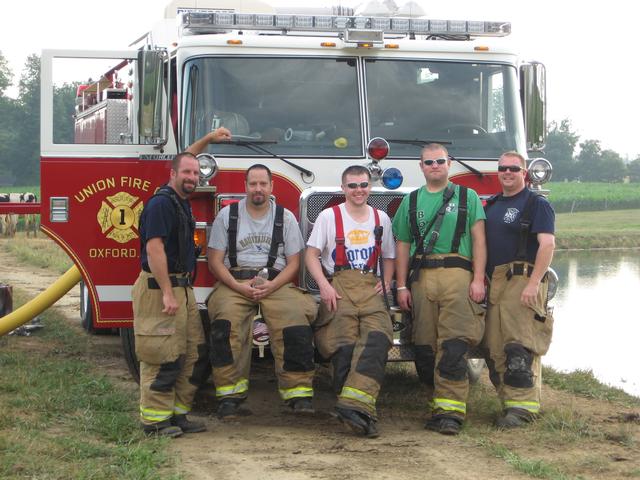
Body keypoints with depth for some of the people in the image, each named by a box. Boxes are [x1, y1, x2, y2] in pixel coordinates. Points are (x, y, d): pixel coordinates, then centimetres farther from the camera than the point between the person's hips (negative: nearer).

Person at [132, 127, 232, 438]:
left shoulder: (181, 201, 15)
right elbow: (154, 249, -22)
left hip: (182, 288, 10)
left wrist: (208, 140, 38)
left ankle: (178, 414, 16)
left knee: (193, 355, 9)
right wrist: (167, 293, -25)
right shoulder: (161, 203, -14)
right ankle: (154, 420, -3)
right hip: (160, 287, -10)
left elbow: (183, 157, 37)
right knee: (164, 358, -9)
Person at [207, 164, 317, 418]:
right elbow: (215, 261, 4)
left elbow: (293, 263, 8)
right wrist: (239, 286, -12)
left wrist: (271, 286, -10)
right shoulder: (227, 215, 8)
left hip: (276, 282, 1)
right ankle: (230, 394, -26)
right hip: (235, 281, -1)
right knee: (227, 324, -30)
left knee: (295, 321, -27)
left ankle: (299, 393, -24)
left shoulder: (285, 217, 10)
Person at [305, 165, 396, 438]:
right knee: (344, 346, -20)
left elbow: (388, 257, 28)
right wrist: (324, 285, -10)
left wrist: (386, 283, 9)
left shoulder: (381, 219, 20)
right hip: (338, 286, -2)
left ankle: (355, 404, -40)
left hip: (369, 287, 2)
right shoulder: (329, 216, 9)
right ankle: (361, 411, -23)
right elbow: (311, 254, 5)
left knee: (377, 336, -26)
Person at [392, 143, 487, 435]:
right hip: (421, 277, 3)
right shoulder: (411, 201, 18)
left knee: (454, 345, -14)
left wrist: (478, 279, -5)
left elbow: (478, 239, 5)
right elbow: (402, 245, 16)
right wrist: (401, 287, 8)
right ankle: (439, 401, 8)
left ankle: (451, 409, -17)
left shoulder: (467, 197, 11)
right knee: (424, 346, -1)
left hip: (457, 275, -3)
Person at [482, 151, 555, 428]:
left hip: (522, 280, -7)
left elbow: (547, 244, -12)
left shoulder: (536, 204, -1)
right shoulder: (492, 205, 20)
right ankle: (508, 400, 9)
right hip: (494, 283, 7)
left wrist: (534, 283, -20)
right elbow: (481, 243, 24)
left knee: (520, 347, -13)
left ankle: (523, 405, -13)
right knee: (495, 348, 4)